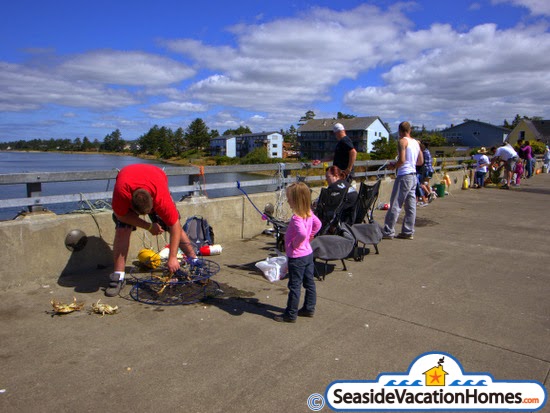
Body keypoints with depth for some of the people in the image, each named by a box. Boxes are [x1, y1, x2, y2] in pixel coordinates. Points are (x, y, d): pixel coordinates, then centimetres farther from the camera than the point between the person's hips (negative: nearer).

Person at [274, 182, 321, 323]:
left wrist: (295, 243, -25)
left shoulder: (297, 218, -26)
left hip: (297, 257, -9)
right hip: (308, 253, 9)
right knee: (309, 282, 17)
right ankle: (309, 308, 31)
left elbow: (302, 233, -42)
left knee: (294, 286, 3)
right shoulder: (309, 213, 1)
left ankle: (291, 315, 14)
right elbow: (317, 224, 17)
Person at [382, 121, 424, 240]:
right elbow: (421, 161, 17)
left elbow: (402, 160, -18)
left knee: (395, 205, -6)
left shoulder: (402, 141, -9)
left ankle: (388, 232, -3)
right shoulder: (416, 142, 13)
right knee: (411, 205, 9)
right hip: (413, 175, 8)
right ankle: (408, 232, 13)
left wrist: (393, 166, -1)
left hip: (404, 176, -8)